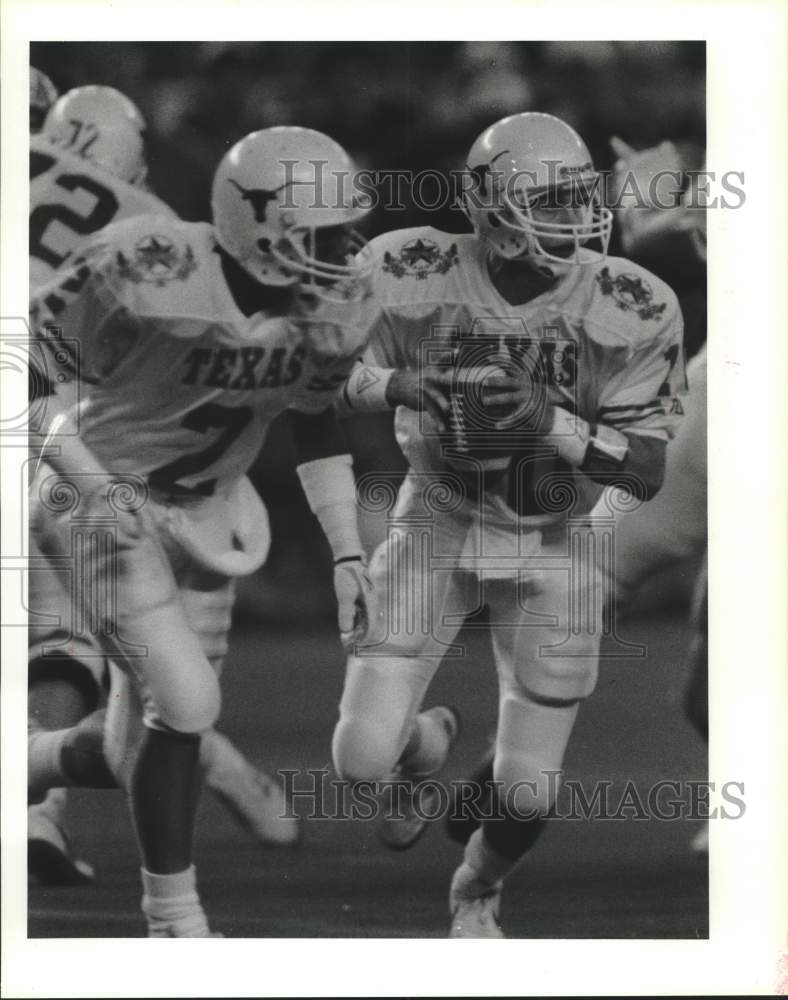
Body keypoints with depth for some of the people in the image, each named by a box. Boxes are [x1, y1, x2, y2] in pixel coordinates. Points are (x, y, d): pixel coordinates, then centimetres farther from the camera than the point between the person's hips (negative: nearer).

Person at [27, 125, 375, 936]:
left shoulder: (333, 307, -9)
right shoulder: (151, 272, -28)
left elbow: (315, 423, 8)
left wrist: (347, 552, 4)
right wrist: (91, 483, -25)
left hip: (204, 513, 6)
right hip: (106, 504, -6)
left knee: (145, 751, 5)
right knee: (186, 702, -18)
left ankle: (35, 760, 38)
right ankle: (174, 915, -1)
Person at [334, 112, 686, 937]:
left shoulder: (629, 311, -20)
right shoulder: (410, 275, -21)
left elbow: (646, 474, -17)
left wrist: (549, 417, -34)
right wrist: (398, 386, -30)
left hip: (553, 547, 0)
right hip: (437, 526, 0)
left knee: (527, 794, 2)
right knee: (363, 760, -11)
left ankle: (477, 893, 39)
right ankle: (424, 743, 30)